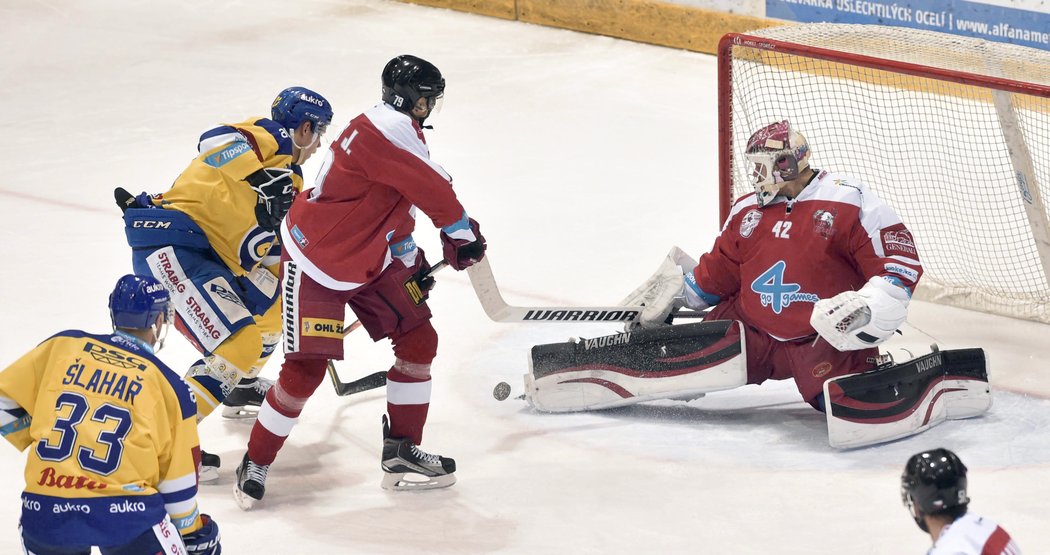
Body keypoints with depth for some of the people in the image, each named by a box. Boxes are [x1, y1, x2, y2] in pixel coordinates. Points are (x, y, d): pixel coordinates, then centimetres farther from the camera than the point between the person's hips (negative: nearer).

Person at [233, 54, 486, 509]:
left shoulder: (397, 131, 9)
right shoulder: (387, 127, -24)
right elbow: (433, 190, -24)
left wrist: (411, 261, 19)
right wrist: (463, 235, -10)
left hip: (370, 263, 10)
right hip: (315, 262, -10)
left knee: (418, 339, 7)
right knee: (306, 368, -12)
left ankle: (401, 455, 15)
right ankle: (255, 463, 5)